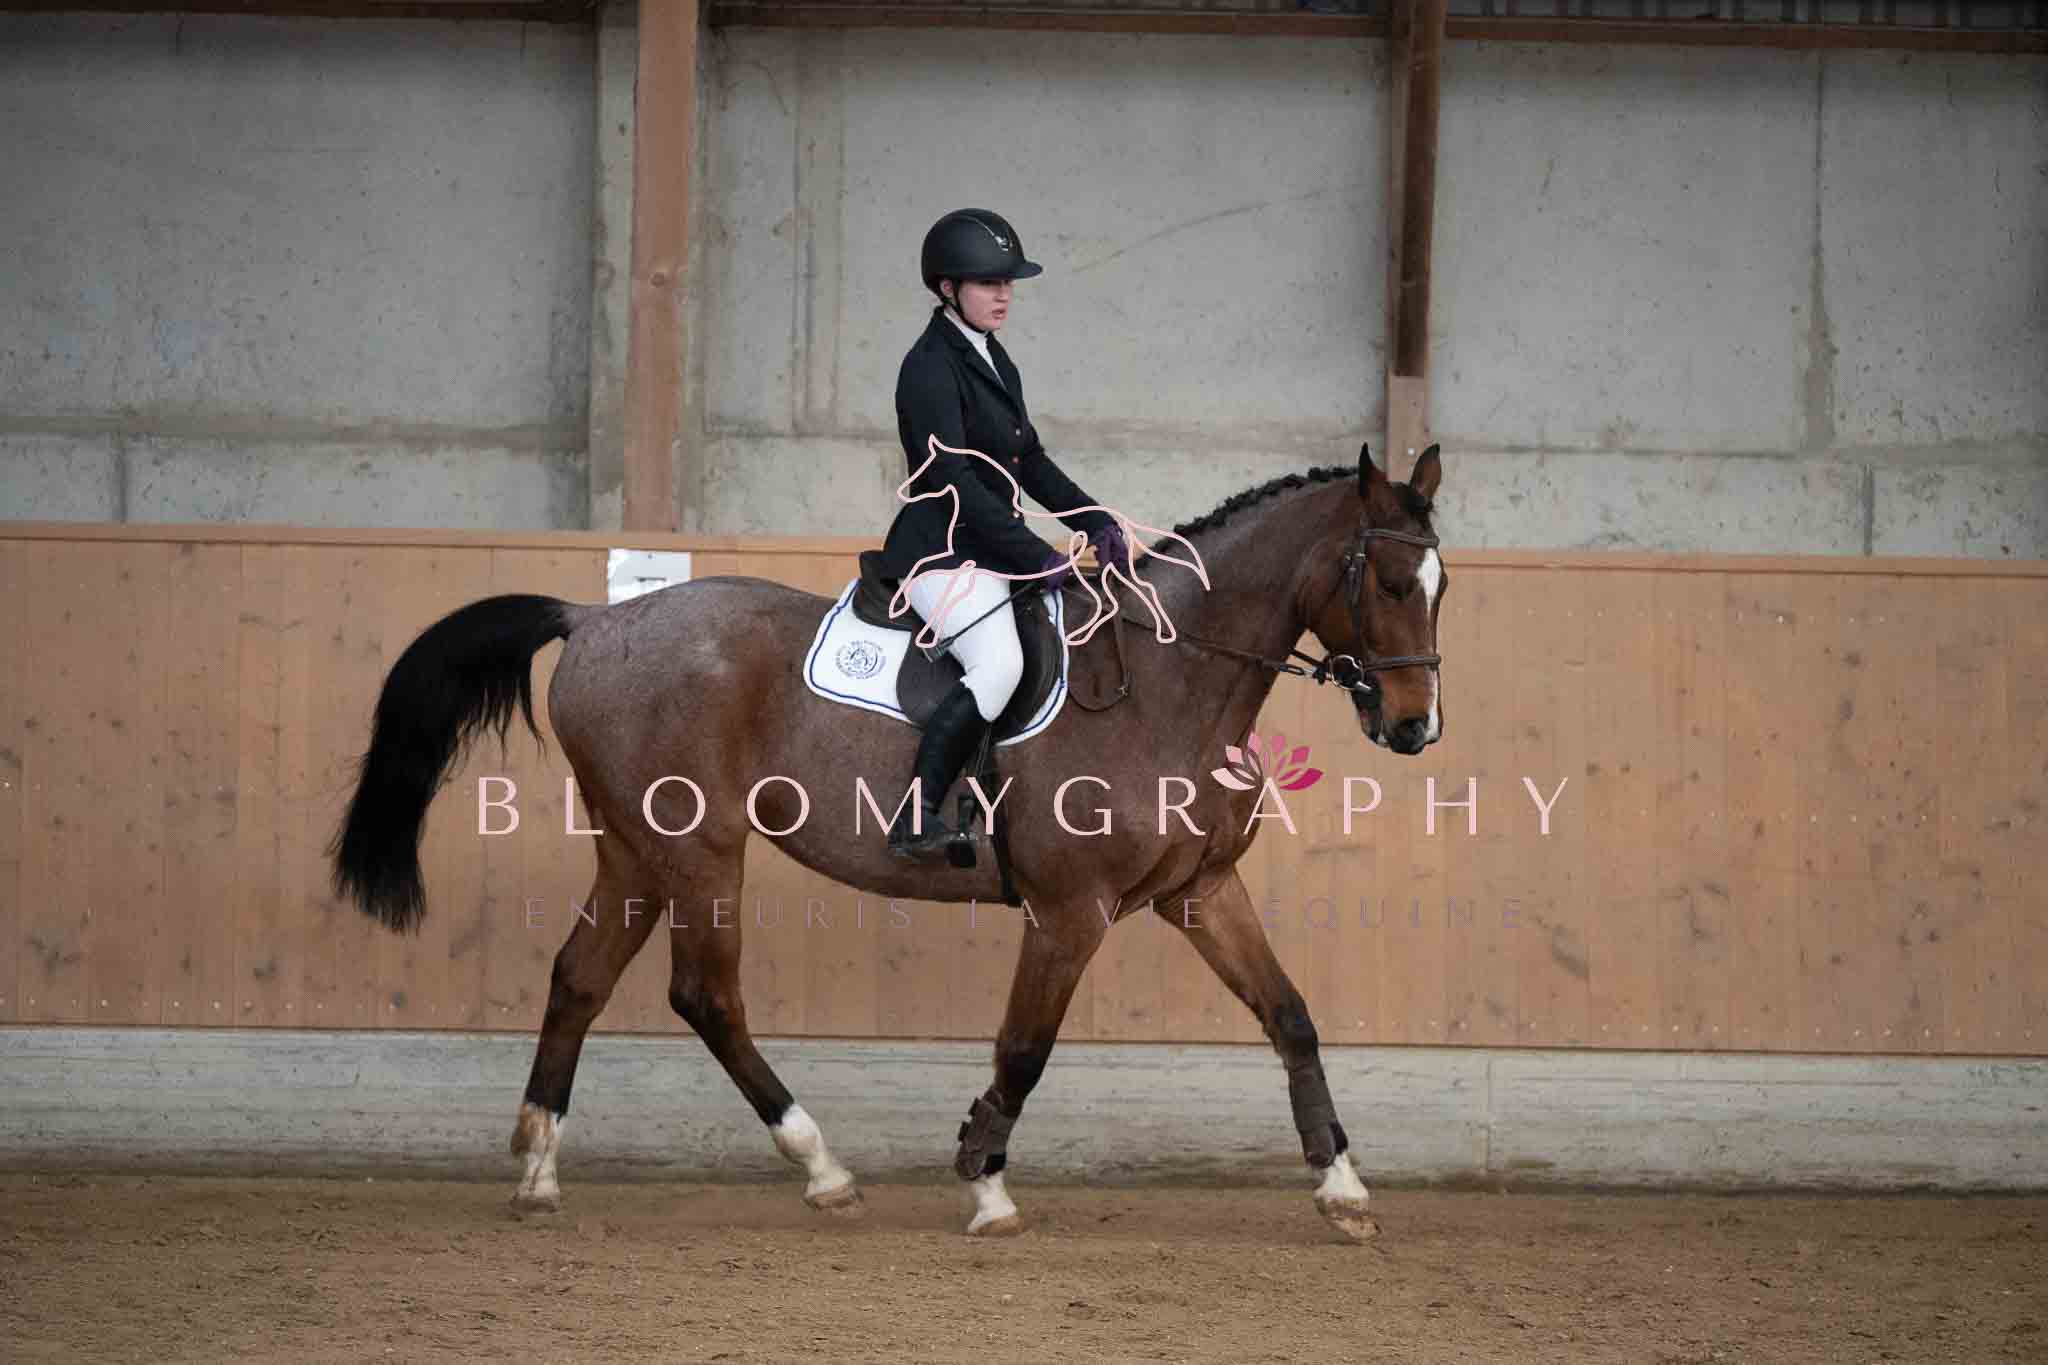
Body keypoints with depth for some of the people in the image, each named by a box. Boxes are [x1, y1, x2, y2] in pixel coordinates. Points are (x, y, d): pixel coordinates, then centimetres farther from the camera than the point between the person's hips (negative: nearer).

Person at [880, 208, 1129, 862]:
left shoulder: (993, 360, 16)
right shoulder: (930, 367, -13)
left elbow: (1030, 462, 23)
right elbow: (955, 482, -20)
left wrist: (1095, 523, 8)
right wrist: (1038, 558, -21)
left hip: (995, 548, 10)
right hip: (941, 551, -10)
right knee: (999, 666, -32)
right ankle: (914, 819, -30)